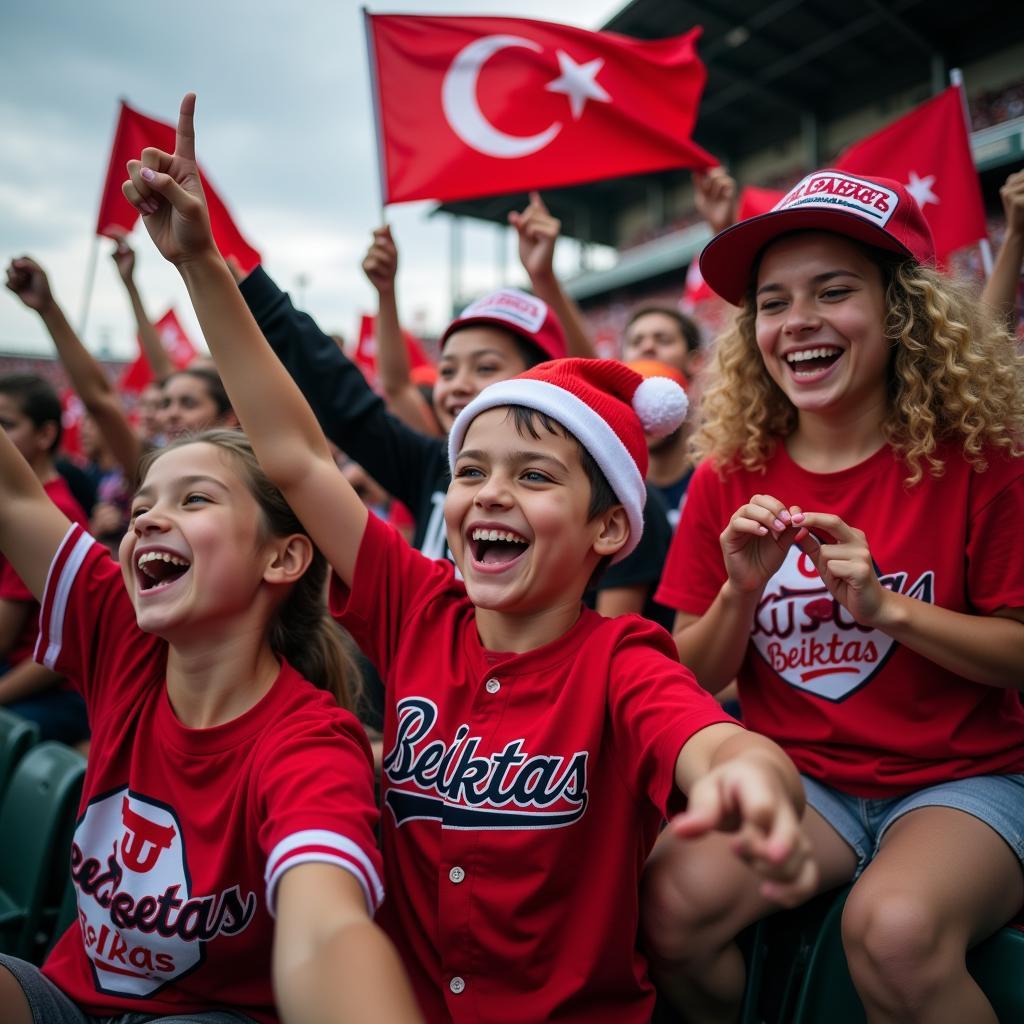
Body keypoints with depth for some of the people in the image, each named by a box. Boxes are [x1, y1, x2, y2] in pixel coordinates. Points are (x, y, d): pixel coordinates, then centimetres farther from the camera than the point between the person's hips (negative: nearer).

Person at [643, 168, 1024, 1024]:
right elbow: (695, 678, 3)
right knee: (670, 903, -23)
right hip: (798, 777, 3)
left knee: (893, 927, -33)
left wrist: (885, 606, -20)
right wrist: (742, 590, -17)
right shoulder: (730, 477, -1)